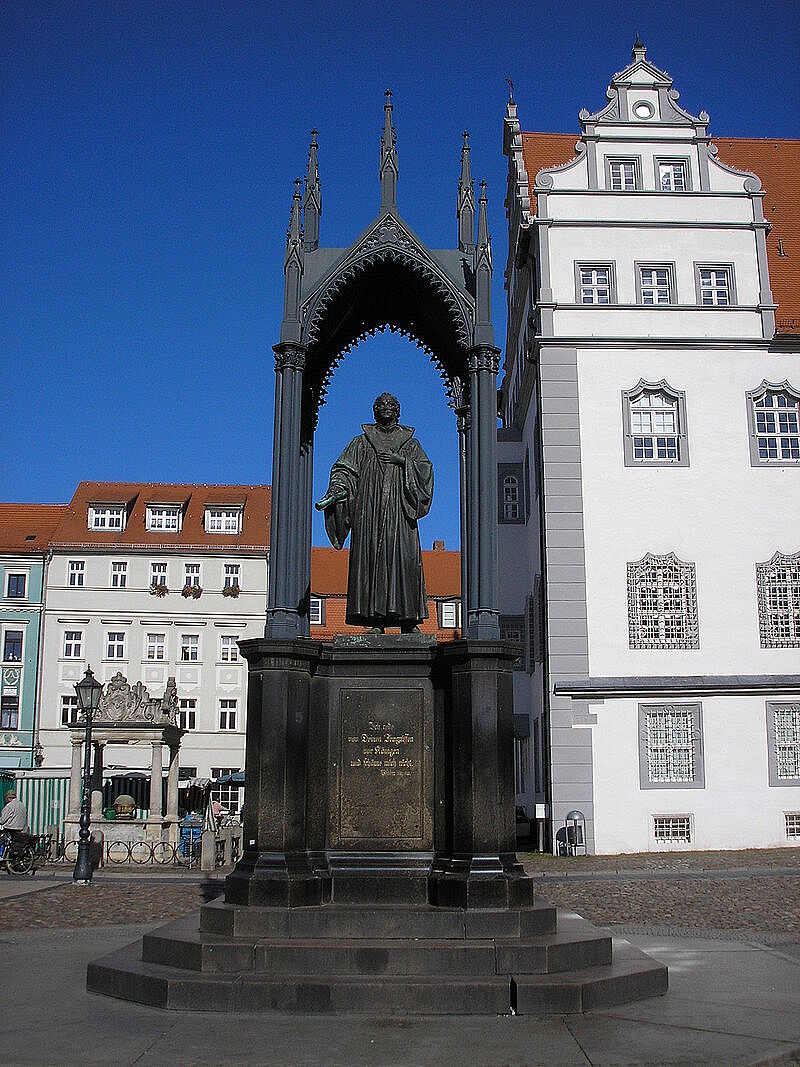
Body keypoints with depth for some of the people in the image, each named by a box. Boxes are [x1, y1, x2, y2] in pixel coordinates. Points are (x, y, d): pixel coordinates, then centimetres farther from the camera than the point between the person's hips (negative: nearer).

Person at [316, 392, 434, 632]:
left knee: (402, 558, -10)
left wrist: (402, 461, -8)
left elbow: (425, 470, 6)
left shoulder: (410, 444, 19)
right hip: (369, 511, 0)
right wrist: (336, 492, -13)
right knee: (370, 557, -9)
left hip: (399, 512, 0)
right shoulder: (362, 442, 17)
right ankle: (376, 621, -9)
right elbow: (345, 470, 5)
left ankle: (407, 621, -9)